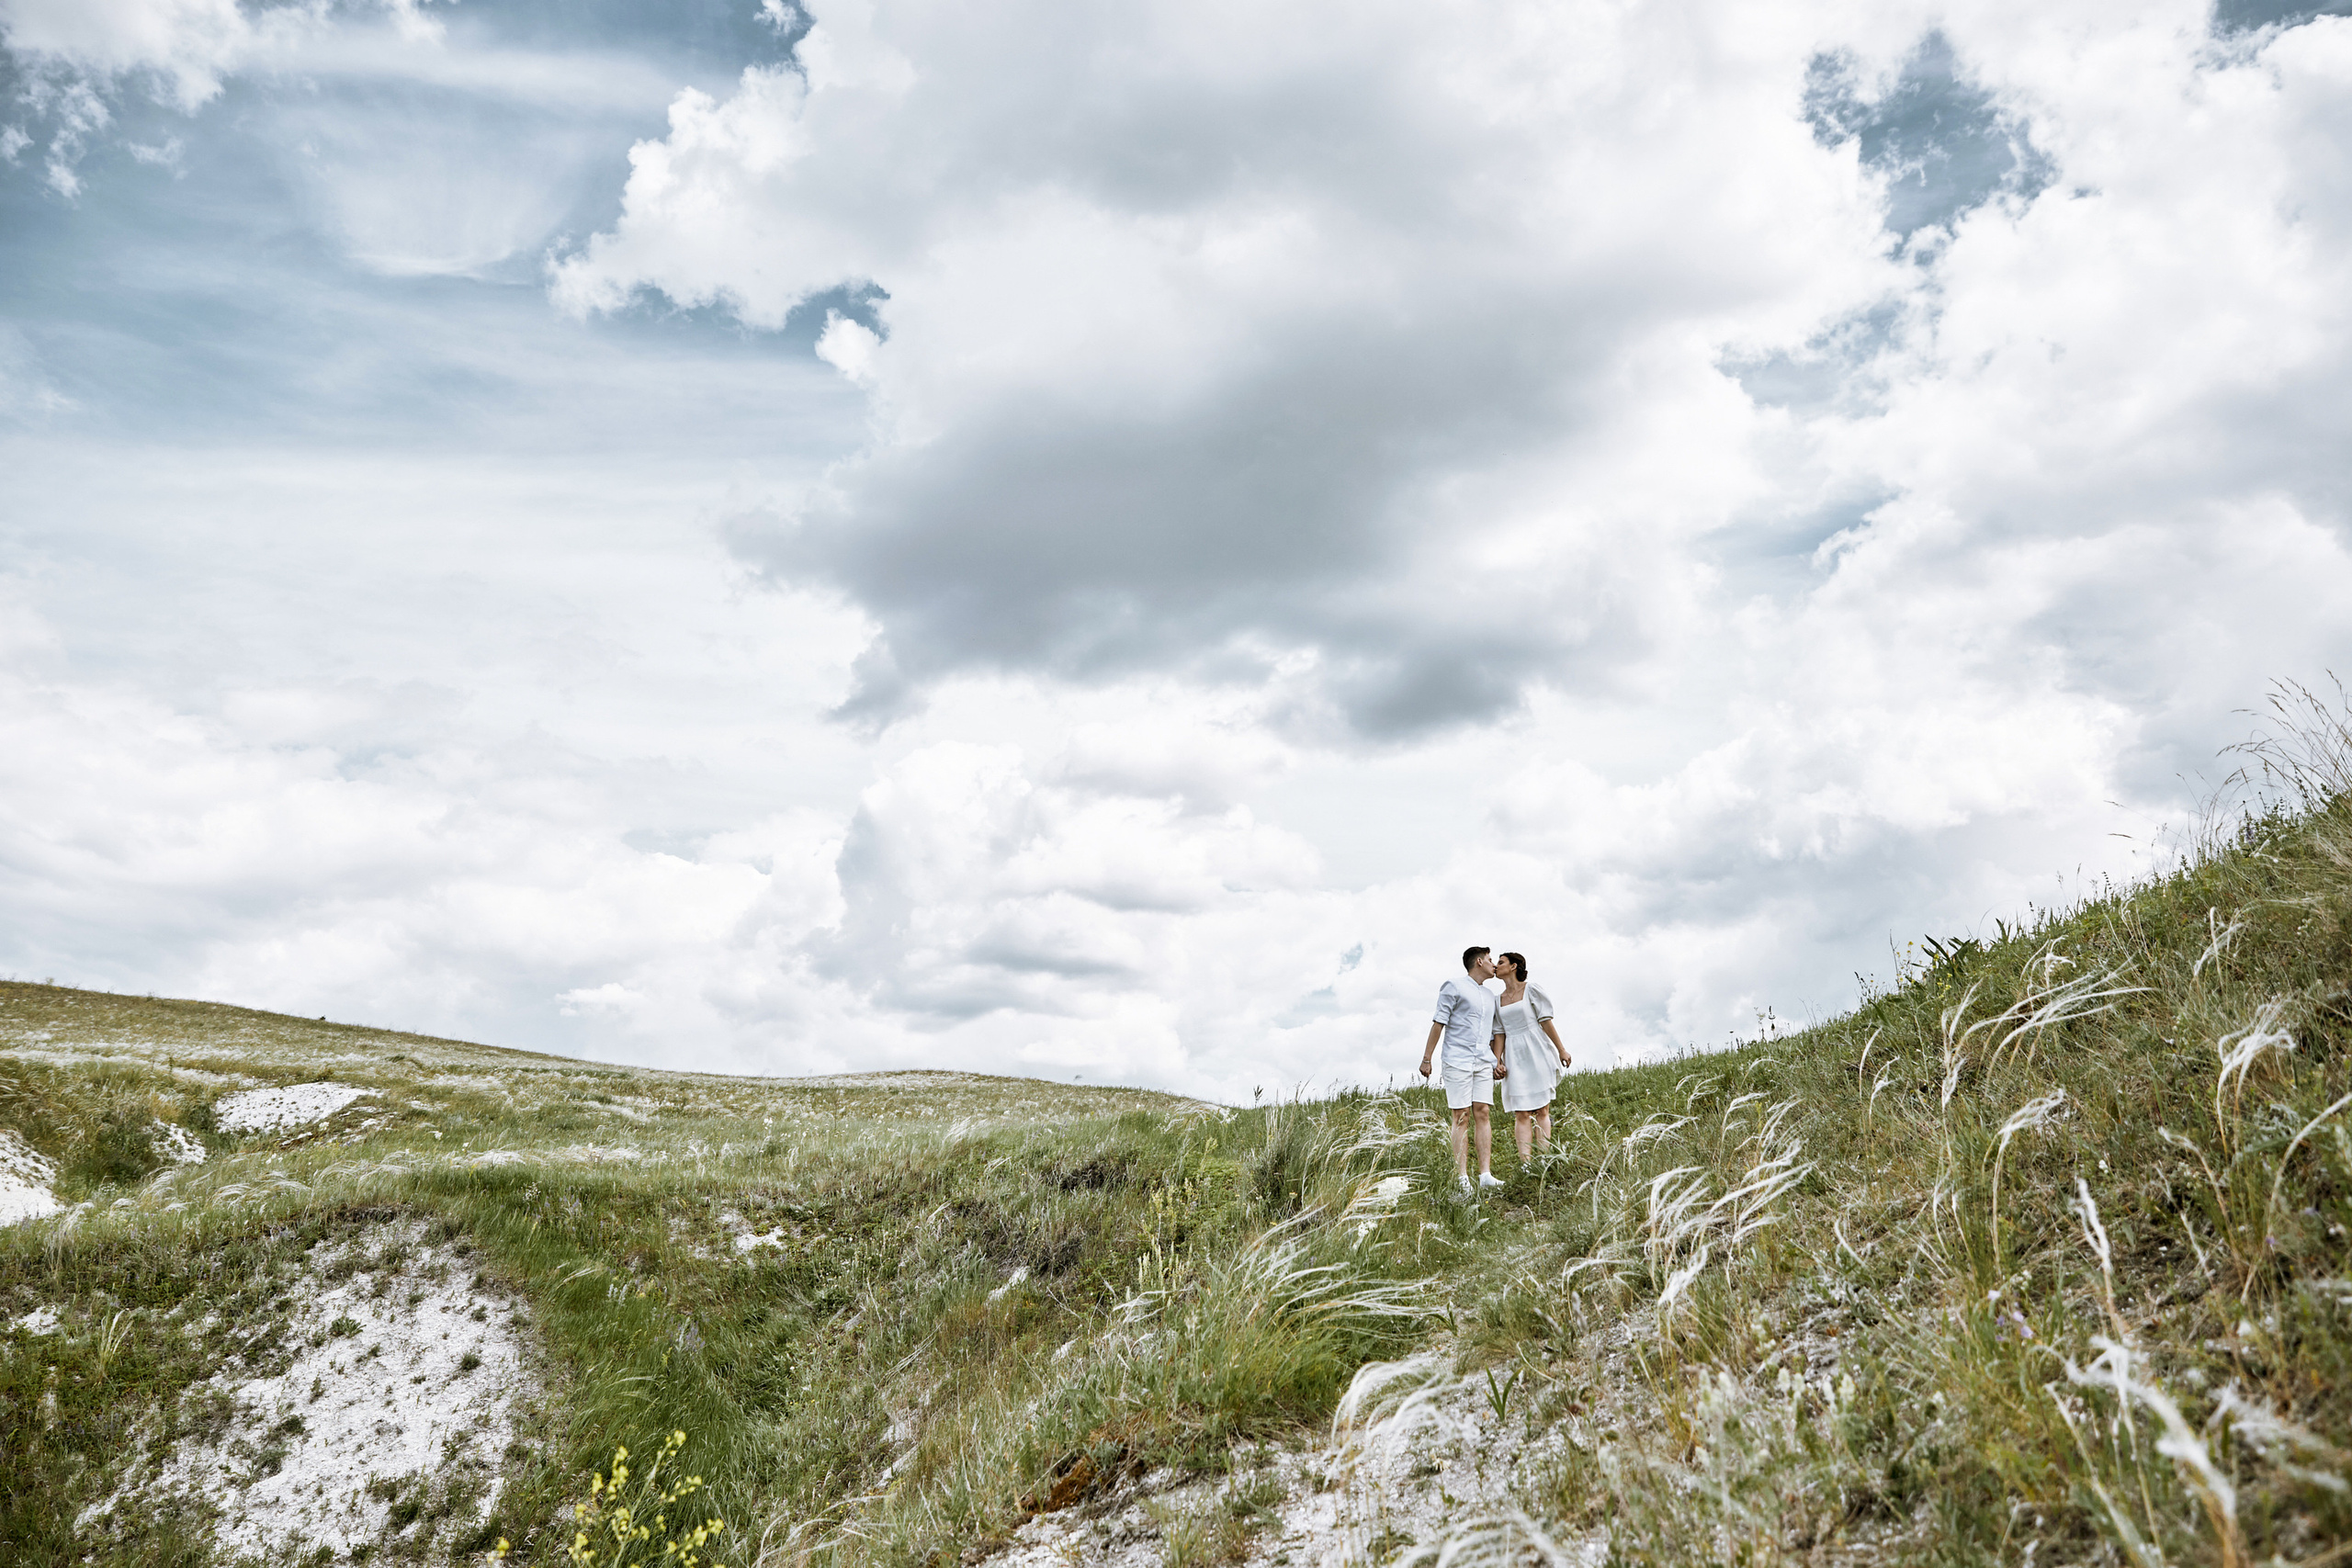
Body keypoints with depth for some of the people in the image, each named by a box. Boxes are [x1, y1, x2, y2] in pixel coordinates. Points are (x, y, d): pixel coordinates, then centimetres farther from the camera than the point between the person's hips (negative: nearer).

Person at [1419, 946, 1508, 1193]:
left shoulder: (1490, 996, 22)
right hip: (1458, 1060, -5)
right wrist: (1427, 1058, -7)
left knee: (1483, 1113, -5)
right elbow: (1439, 1023, -2)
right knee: (1462, 1117, -7)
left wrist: (1497, 1061, 16)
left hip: (1484, 1062, 5)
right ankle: (1462, 1178, -8)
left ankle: (1485, 1174, -8)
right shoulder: (1454, 988, 2)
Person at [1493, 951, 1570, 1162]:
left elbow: (1546, 1021, 0)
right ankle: (1526, 1163, -9)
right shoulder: (1498, 1001, 15)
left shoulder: (1531, 990, 2)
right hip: (1515, 1058, 3)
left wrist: (1561, 1049, -1)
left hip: (1536, 1053, -3)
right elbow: (1499, 1033, 13)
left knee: (1542, 1110, -3)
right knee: (1521, 1114, -4)